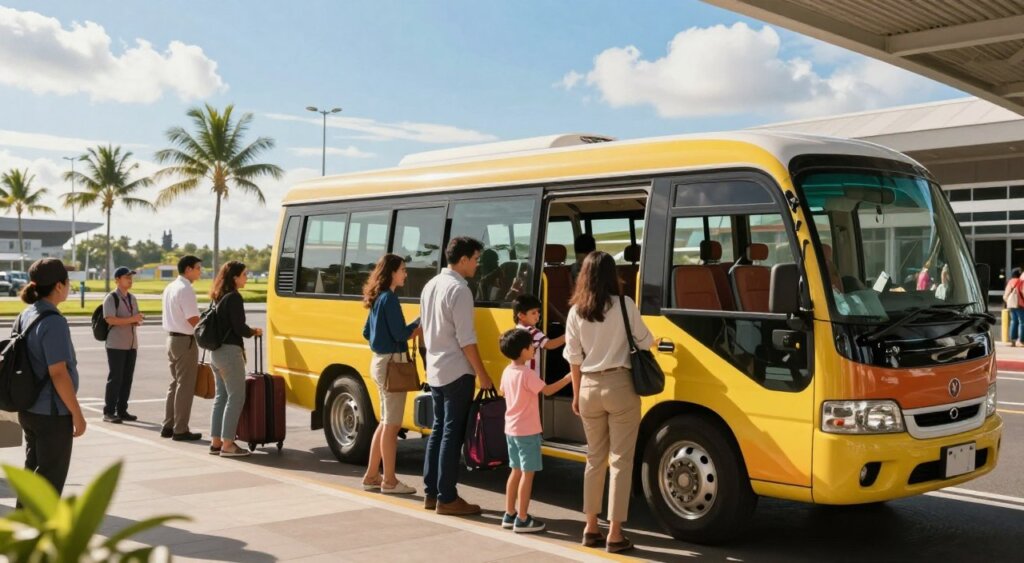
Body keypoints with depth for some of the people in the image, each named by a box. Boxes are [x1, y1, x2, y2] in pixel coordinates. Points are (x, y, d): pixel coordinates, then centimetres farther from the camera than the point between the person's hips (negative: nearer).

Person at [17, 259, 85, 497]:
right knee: (51, 478, 3)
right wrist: (77, 414, -16)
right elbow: (58, 373, -23)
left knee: (32, 472, 19)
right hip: (52, 414, -9)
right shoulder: (53, 322, -20)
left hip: (28, 410, 9)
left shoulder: (25, 316, 6)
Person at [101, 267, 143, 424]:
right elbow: (110, 320, -18)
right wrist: (131, 319, -20)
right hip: (116, 345, -7)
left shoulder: (132, 298, 15)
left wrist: (139, 319, -5)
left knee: (127, 378, 8)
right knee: (115, 378, -4)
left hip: (131, 344, 7)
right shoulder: (111, 298, -7)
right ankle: (108, 412, 3)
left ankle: (122, 410, 16)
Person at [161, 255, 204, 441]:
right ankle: (180, 430, 1)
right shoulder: (185, 289, -17)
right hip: (185, 341, -9)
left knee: (175, 383, 16)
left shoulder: (170, 288, 12)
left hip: (172, 338, 9)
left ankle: (168, 426, 20)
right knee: (185, 386, -3)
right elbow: (193, 320, -20)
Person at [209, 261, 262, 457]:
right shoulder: (234, 297, -13)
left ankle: (215, 442, 16)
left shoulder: (220, 298, 15)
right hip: (229, 351, -9)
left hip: (217, 351, 10)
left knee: (221, 396, 13)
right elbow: (239, 328, -16)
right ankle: (227, 444, -6)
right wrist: (255, 332, 3)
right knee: (236, 397, -5)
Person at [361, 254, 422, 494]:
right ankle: (389, 481, 5)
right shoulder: (389, 298, -15)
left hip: (379, 362, 10)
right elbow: (401, 334, -18)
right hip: (392, 363, -10)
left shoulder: (377, 298, 13)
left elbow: (367, 332, 20)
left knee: (386, 422, 17)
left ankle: (371, 476, 22)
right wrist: (422, 322, -6)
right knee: (392, 424, -2)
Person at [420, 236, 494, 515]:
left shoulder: (431, 285, 11)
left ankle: (431, 493, 19)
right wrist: (482, 375, -14)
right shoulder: (459, 290, -16)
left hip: (435, 370, 9)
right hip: (456, 372, -9)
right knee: (452, 433, -3)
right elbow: (466, 339, -18)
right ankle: (447, 498, 1)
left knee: (438, 429, 14)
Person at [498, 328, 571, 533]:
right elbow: (548, 390, -19)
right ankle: (522, 520, 0)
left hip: (511, 429, 8)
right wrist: (568, 378, -12)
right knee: (528, 473, -2)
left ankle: (510, 514, 21)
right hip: (527, 431, -8)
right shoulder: (527, 374, -19)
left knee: (516, 471, 16)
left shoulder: (507, 371, 6)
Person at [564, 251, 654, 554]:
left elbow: (574, 357, 6)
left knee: (594, 458, 16)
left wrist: (576, 394, 16)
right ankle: (615, 534, 3)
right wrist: (653, 342, 25)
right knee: (621, 460, 2)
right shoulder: (624, 305, -8)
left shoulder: (576, 312, 1)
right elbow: (645, 342, 1)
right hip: (619, 386, -3)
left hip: (589, 388, 4)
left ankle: (591, 528, 21)